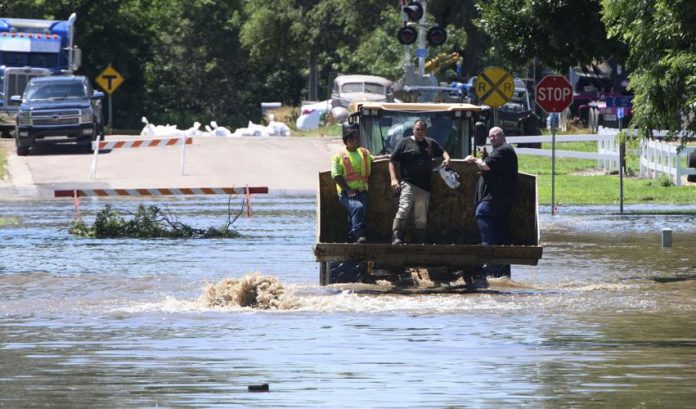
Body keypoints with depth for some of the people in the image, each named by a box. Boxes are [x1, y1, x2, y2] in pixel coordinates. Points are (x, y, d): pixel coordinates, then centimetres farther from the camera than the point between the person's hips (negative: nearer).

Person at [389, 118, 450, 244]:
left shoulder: (431, 143, 17)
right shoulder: (405, 143, 5)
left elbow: (443, 152, 33)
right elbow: (392, 161, 4)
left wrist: (446, 158, 8)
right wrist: (394, 179, -9)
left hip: (424, 187, 5)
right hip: (408, 184, -5)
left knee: (421, 218, 7)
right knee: (404, 210, -23)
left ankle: (420, 243, 11)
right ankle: (396, 239, -28)